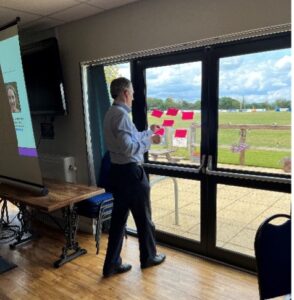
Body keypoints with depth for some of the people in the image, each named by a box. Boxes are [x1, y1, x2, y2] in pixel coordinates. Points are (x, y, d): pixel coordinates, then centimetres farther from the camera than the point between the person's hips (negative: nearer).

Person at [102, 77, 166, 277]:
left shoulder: (111, 114, 12)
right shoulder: (122, 114, -19)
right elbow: (128, 147, -26)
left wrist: (148, 132, 30)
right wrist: (149, 140, -14)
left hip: (118, 171, 9)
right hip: (130, 172, -9)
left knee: (118, 218, 14)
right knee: (143, 217, 10)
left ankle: (112, 264, 22)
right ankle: (149, 257, 30)